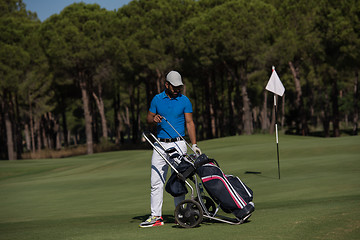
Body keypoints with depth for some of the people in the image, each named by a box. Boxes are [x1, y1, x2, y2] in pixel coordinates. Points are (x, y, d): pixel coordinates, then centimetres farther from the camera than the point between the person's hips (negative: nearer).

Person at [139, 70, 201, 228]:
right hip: (160, 145, 2)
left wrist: (194, 145, -9)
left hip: (178, 145, -2)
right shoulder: (157, 99, 8)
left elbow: (189, 122, 0)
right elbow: (148, 118, 14)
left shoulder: (184, 100, 2)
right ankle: (156, 216, 1)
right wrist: (154, 119, -11)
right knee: (156, 181, -1)